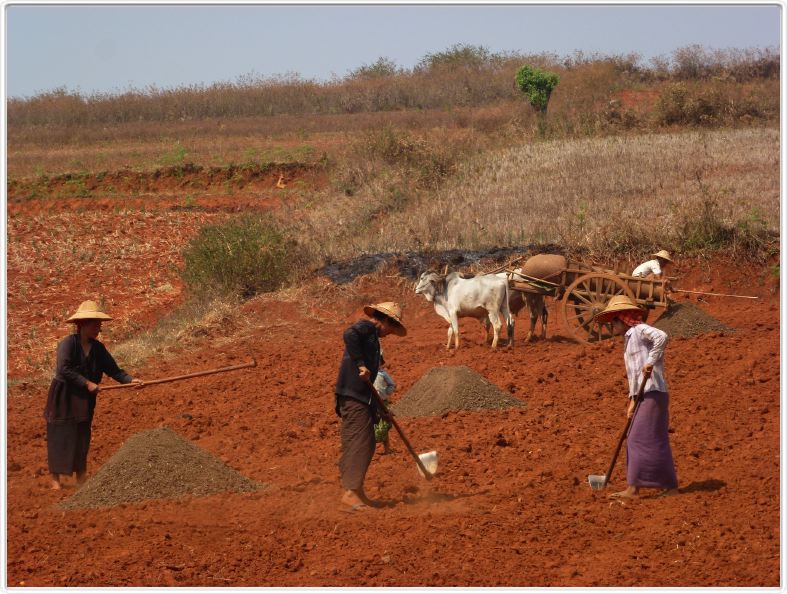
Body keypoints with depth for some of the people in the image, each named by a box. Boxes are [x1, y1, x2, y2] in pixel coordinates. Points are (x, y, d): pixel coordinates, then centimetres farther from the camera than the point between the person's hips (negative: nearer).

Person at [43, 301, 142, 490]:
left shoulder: (98, 348, 5)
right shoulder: (68, 343, -15)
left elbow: (113, 369, 1)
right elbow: (64, 369, -25)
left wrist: (130, 380, -15)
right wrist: (87, 383, -25)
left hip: (84, 401, 6)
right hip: (63, 398, -6)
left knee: (82, 439, 8)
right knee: (60, 438, -2)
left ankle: (81, 480, 13)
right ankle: (55, 480, 4)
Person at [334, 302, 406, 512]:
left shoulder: (372, 336, 25)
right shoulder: (366, 327, -4)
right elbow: (349, 335, -29)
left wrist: (378, 408, 30)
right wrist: (361, 365, -28)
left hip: (362, 397, 10)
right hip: (353, 395, -10)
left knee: (365, 445, 13)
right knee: (359, 442, -13)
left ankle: (356, 490, 19)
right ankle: (350, 492, -17)